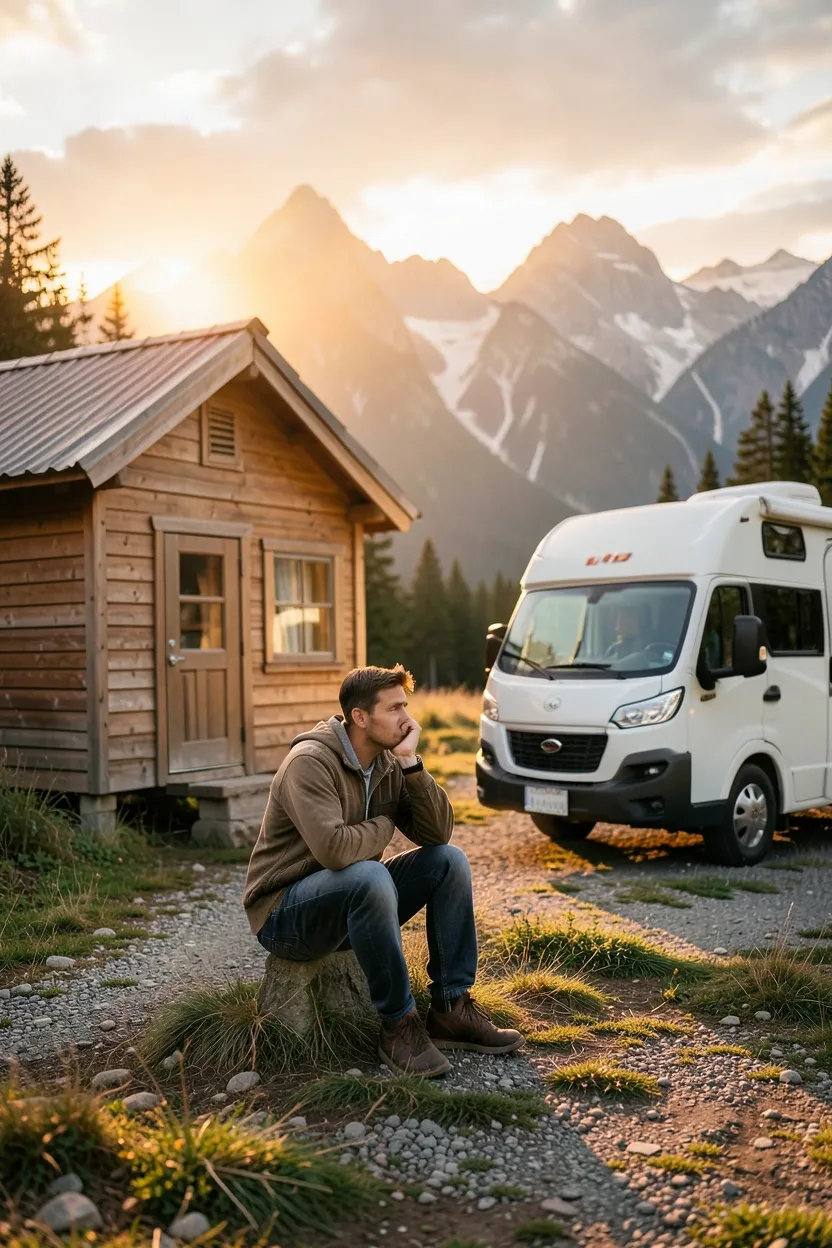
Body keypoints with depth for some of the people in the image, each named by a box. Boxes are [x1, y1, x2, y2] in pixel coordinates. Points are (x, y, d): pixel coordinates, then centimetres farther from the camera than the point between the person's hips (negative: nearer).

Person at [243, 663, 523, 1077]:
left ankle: (451, 1008, -3)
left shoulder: (389, 763, 2)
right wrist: (383, 826, -16)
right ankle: (399, 1025, -22)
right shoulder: (310, 762, -22)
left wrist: (411, 763, -16)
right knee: (369, 877, -37)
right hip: (284, 913, -8)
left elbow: (438, 833, -6)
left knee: (449, 860, -6)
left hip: (353, 901, 8)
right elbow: (334, 848, -36)